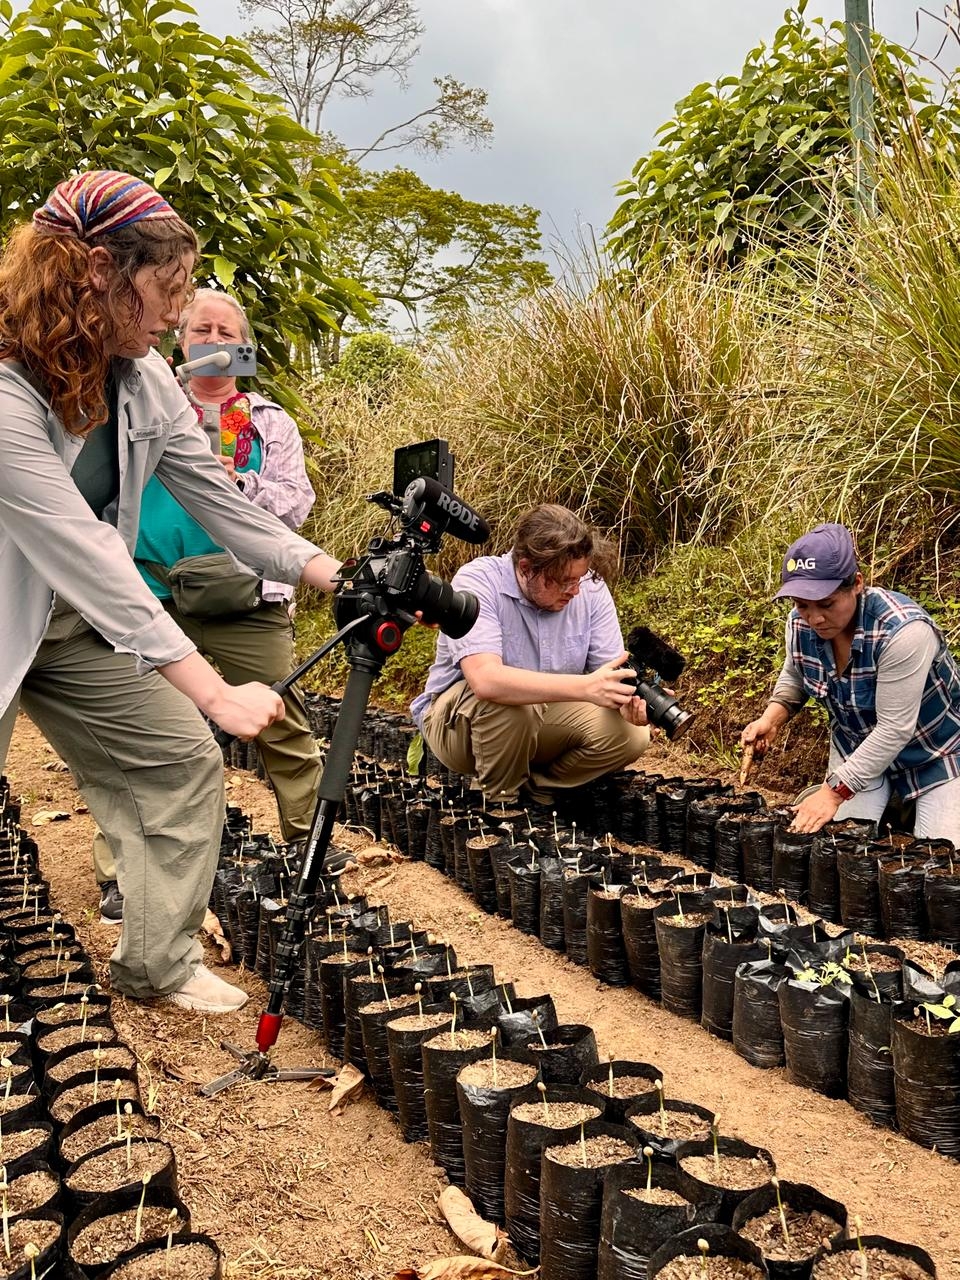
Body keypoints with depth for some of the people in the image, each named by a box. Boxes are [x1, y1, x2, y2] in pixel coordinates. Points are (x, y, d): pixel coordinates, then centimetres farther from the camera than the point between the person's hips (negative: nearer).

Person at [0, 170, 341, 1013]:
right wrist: (214, 693, -36)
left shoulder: (143, 379, -7)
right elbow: (88, 557, -35)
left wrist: (348, 581, -14)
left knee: (184, 759, 2)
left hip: (80, 624, 7)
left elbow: (222, 504, -4)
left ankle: (158, 959, 15)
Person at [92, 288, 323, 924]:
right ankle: (120, 871, 11)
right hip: (152, 594, 1)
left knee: (285, 729, -1)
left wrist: (239, 484, -11)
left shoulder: (271, 422, 15)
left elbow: (297, 503, 5)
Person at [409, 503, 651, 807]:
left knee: (632, 735, -18)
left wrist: (630, 699, -34)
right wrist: (585, 688, -49)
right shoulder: (477, 582, -26)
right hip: (458, 719, -4)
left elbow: (612, 674, -9)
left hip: (546, 718, 5)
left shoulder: (590, 587, -11)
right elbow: (485, 680, -41)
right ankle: (499, 798, -9)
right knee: (507, 702, -37)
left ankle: (532, 785, 3)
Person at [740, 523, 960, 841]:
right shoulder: (800, 624, -16)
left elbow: (895, 728, -33)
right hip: (858, 744, 5)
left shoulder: (902, 630, -36)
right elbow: (795, 677, 6)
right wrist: (771, 720, -13)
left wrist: (835, 792, -33)